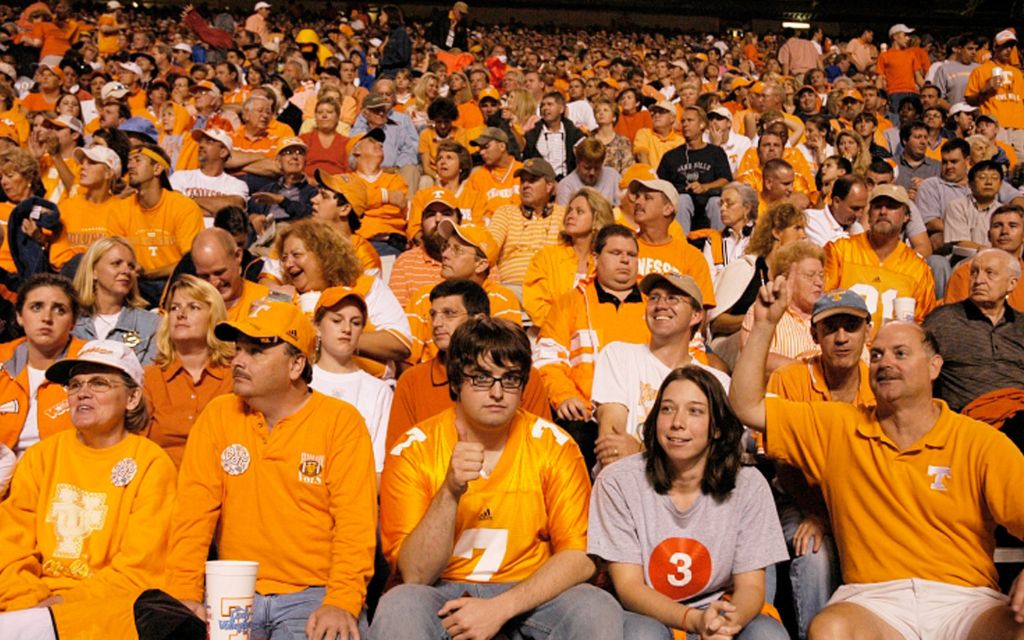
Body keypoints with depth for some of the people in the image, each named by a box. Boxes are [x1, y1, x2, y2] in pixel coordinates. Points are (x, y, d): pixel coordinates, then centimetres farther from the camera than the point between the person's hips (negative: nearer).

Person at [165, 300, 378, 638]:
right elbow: (193, 513, 2)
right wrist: (185, 595, -10)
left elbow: (355, 523, -9)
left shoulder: (341, 421, -2)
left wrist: (342, 603, -21)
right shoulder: (217, 416, 7)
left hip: (315, 593, -2)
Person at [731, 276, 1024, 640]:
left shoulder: (981, 443, 6)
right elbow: (746, 406, 11)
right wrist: (765, 324, 6)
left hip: (966, 603, 0)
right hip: (874, 601, 1)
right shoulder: (835, 428, 12)